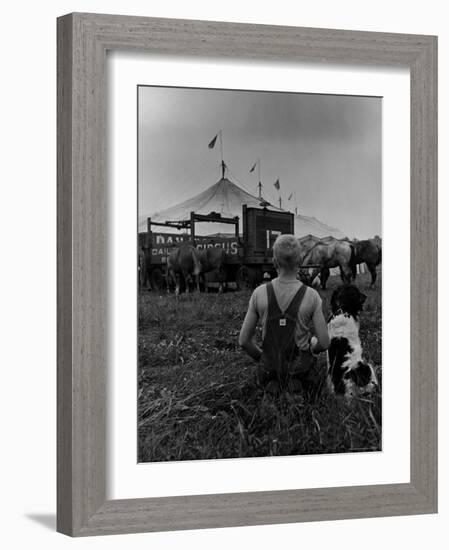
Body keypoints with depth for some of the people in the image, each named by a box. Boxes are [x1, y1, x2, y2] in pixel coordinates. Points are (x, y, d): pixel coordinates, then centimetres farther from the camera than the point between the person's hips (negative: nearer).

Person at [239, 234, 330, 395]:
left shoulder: (259, 293, -12)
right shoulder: (311, 296, -17)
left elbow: (244, 340, -6)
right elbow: (324, 343, -12)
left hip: (270, 367, 3)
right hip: (301, 368, -2)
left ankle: (273, 385, 5)